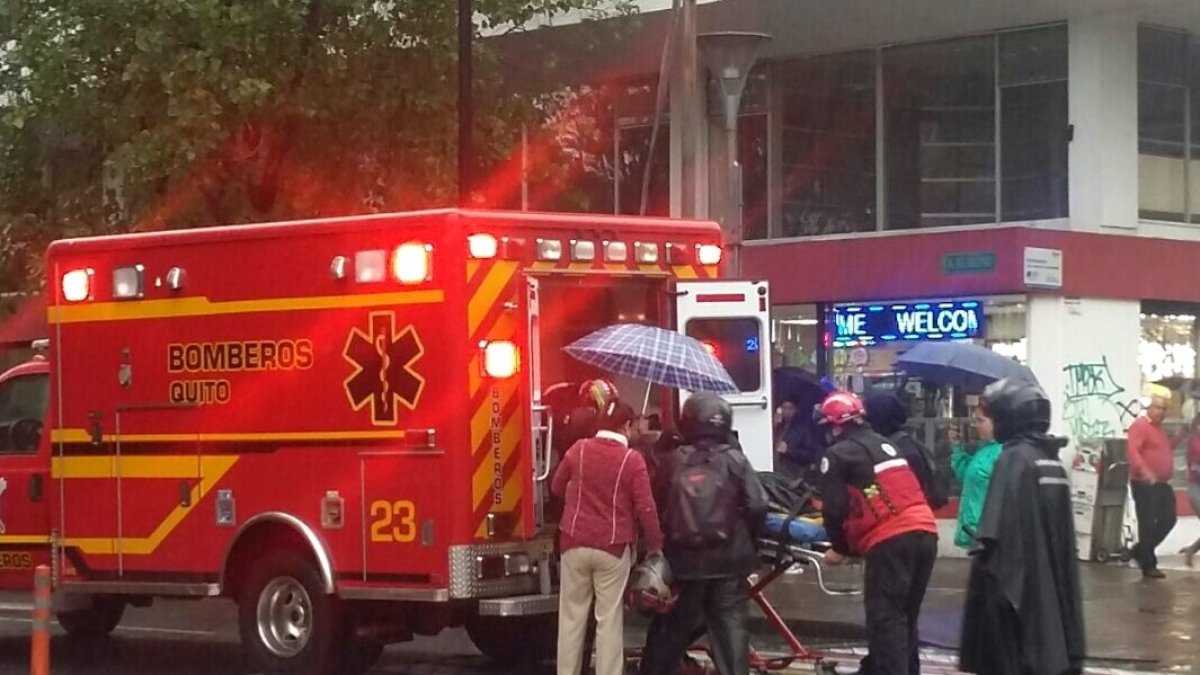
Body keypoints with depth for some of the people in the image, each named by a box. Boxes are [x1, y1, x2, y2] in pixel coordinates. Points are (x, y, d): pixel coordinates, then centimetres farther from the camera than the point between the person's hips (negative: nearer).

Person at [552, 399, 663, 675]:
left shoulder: (578, 449, 0)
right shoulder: (632, 460, -9)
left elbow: (557, 488, 14)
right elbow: (645, 508, -11)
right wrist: (655, 545, 0)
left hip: (575, 543, 2)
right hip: (613, 547, -2)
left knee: (572, 617, 10)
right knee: (609, 620, 3)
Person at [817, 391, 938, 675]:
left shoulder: (837, 455, 2)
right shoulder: (885, 445, 26)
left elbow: (835, 509, -3)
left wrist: (839, 548, 13)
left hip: (889, 540, -7)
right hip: (924, 531, 7)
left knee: (885, 619, -5)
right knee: (905, 616, 17)